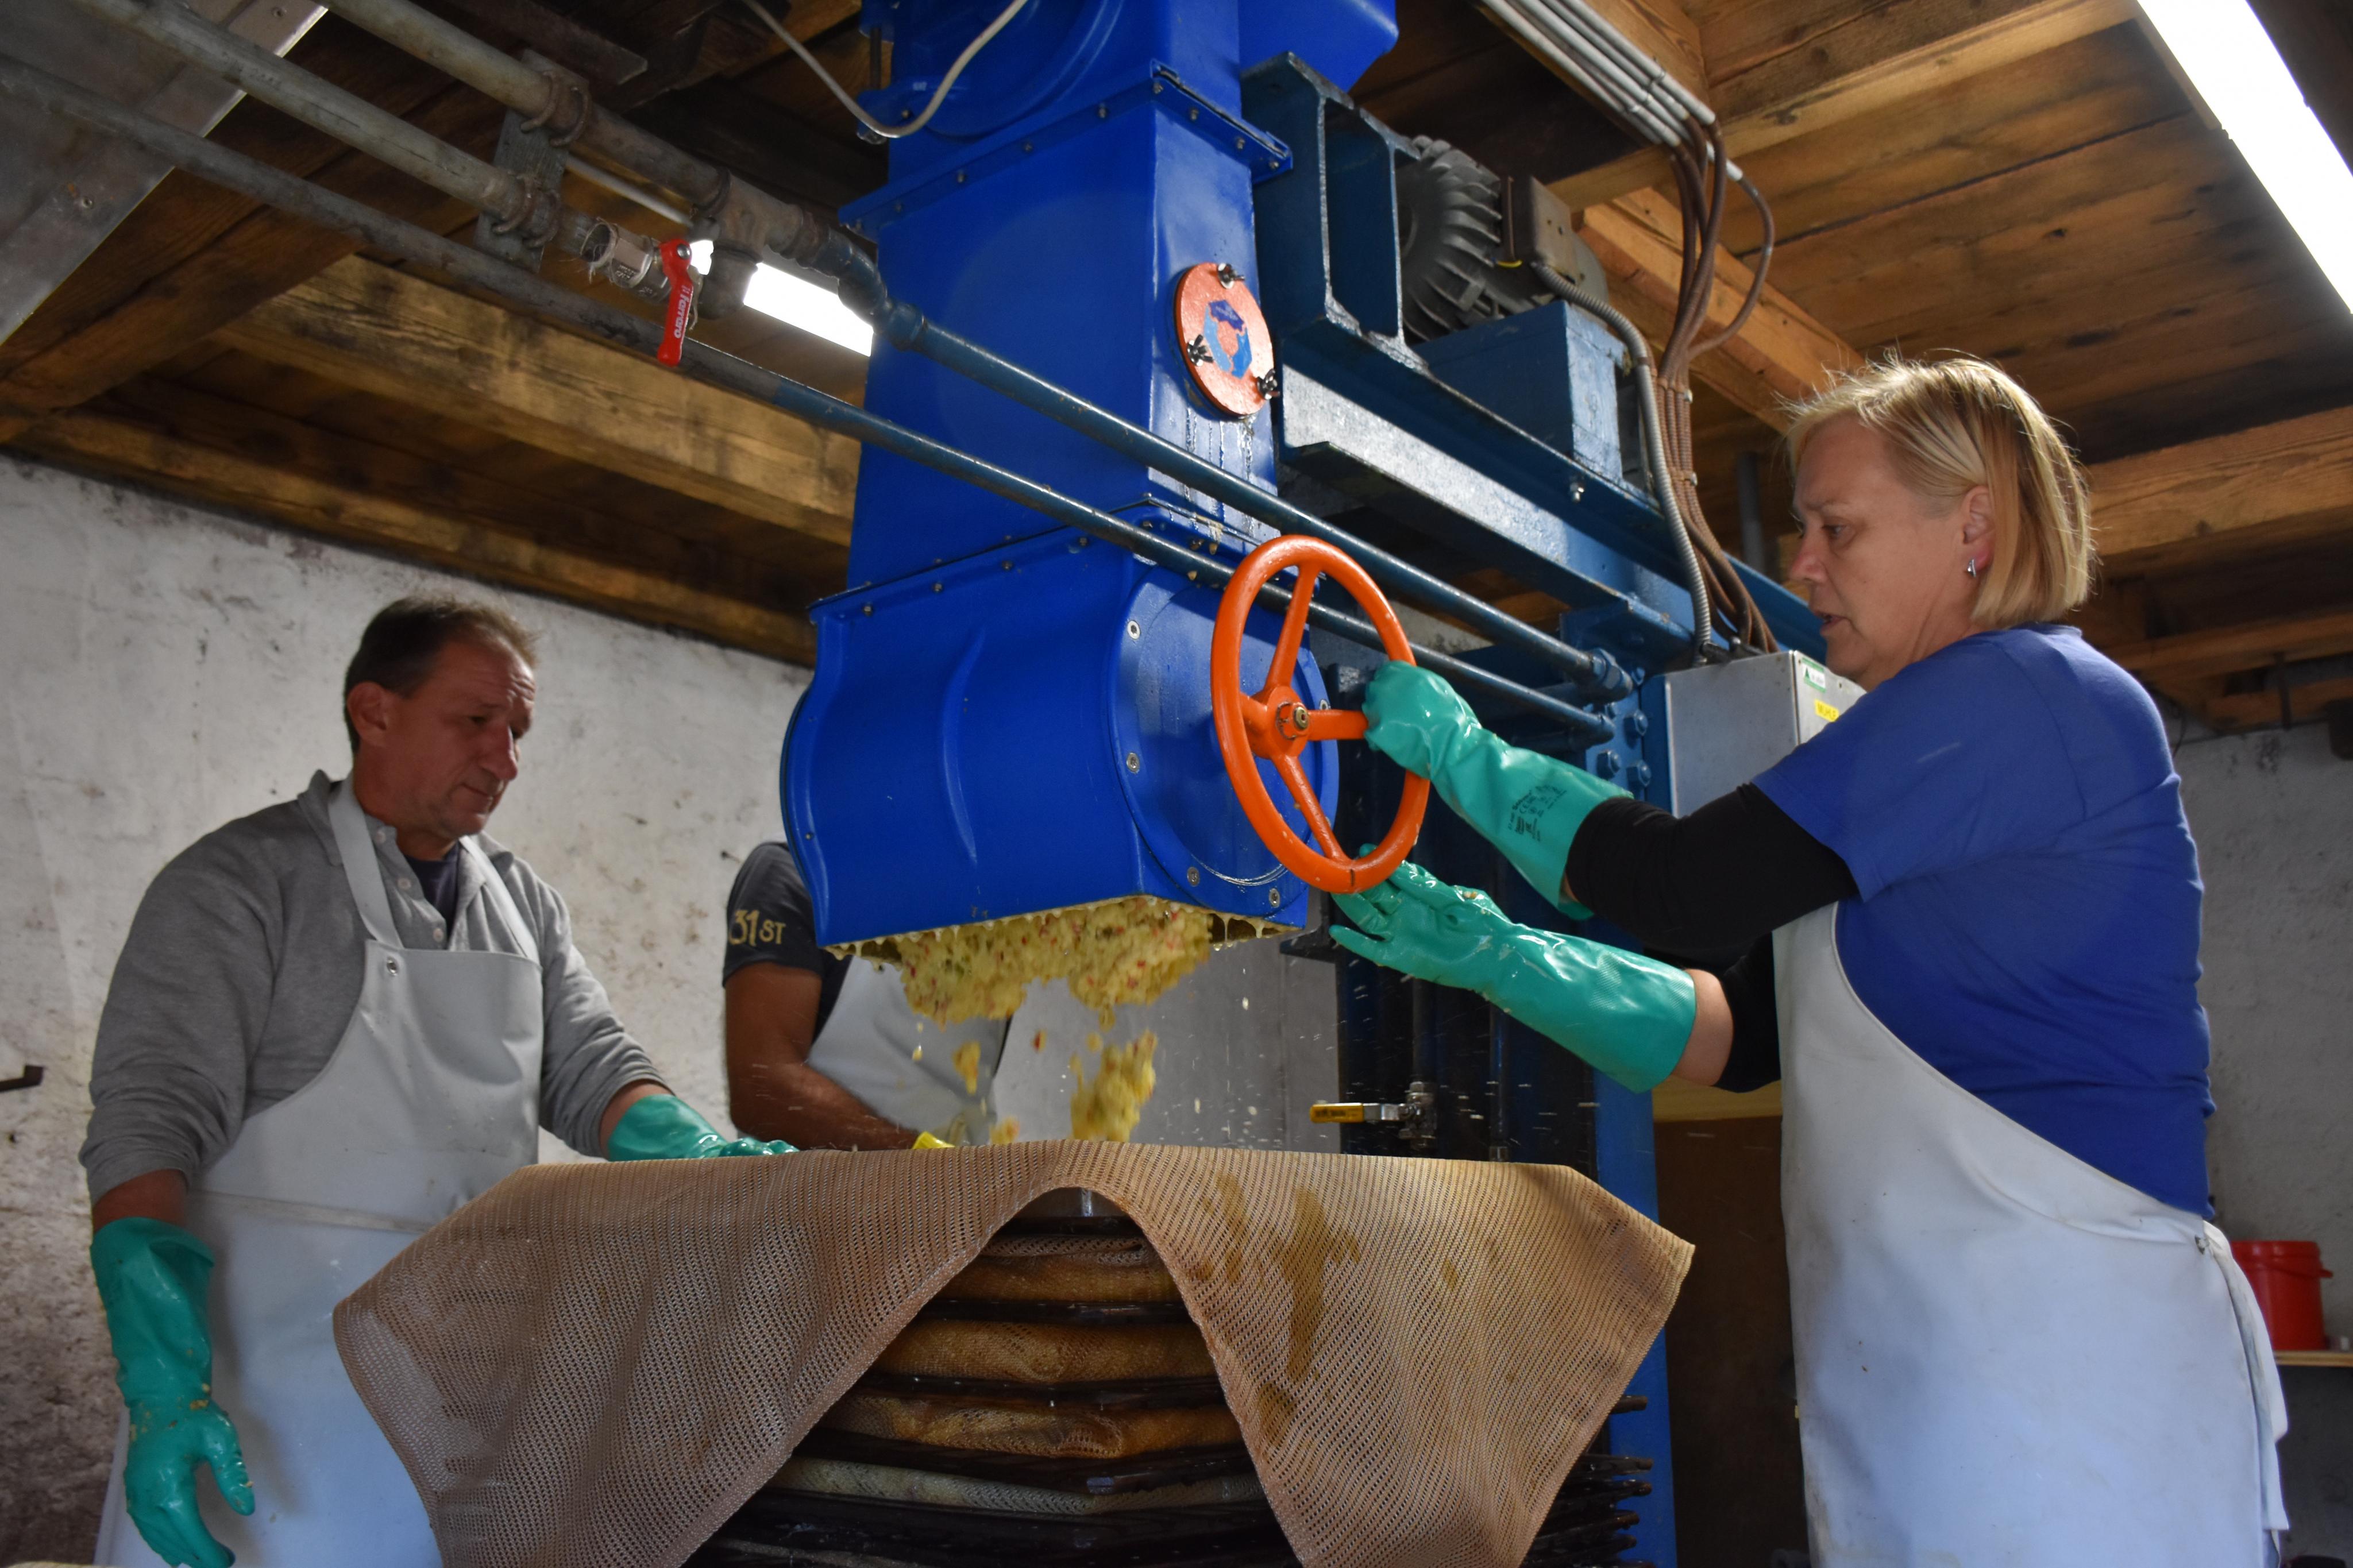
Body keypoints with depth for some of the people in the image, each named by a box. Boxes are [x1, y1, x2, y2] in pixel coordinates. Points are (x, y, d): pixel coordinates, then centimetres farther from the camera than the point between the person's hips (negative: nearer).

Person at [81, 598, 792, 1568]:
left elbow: (589, 1071, 8)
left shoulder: (524, 905, 10)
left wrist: (699, 1153, -14)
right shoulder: (243, 881, -7)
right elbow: (153, 1120, -13)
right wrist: (165, 1388, -23)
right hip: (279, 1370, -5)